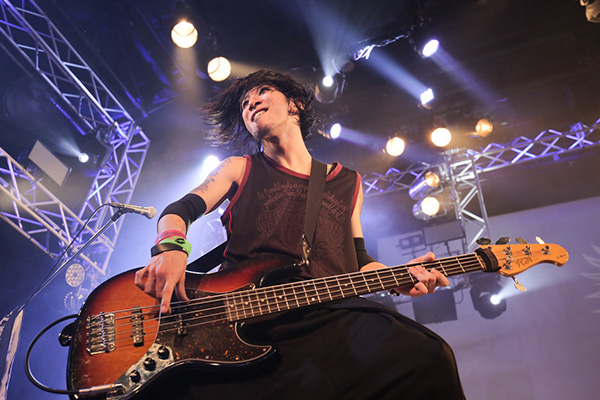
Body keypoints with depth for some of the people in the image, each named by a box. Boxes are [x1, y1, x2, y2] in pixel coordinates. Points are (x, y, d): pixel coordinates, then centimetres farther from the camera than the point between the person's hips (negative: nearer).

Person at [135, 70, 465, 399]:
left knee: (427, 358, -25)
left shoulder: (347, 182, 23)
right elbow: (180, 210, 9)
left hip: (326, 311, 3)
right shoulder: (239, 169, 19)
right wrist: (171, 247, -16)